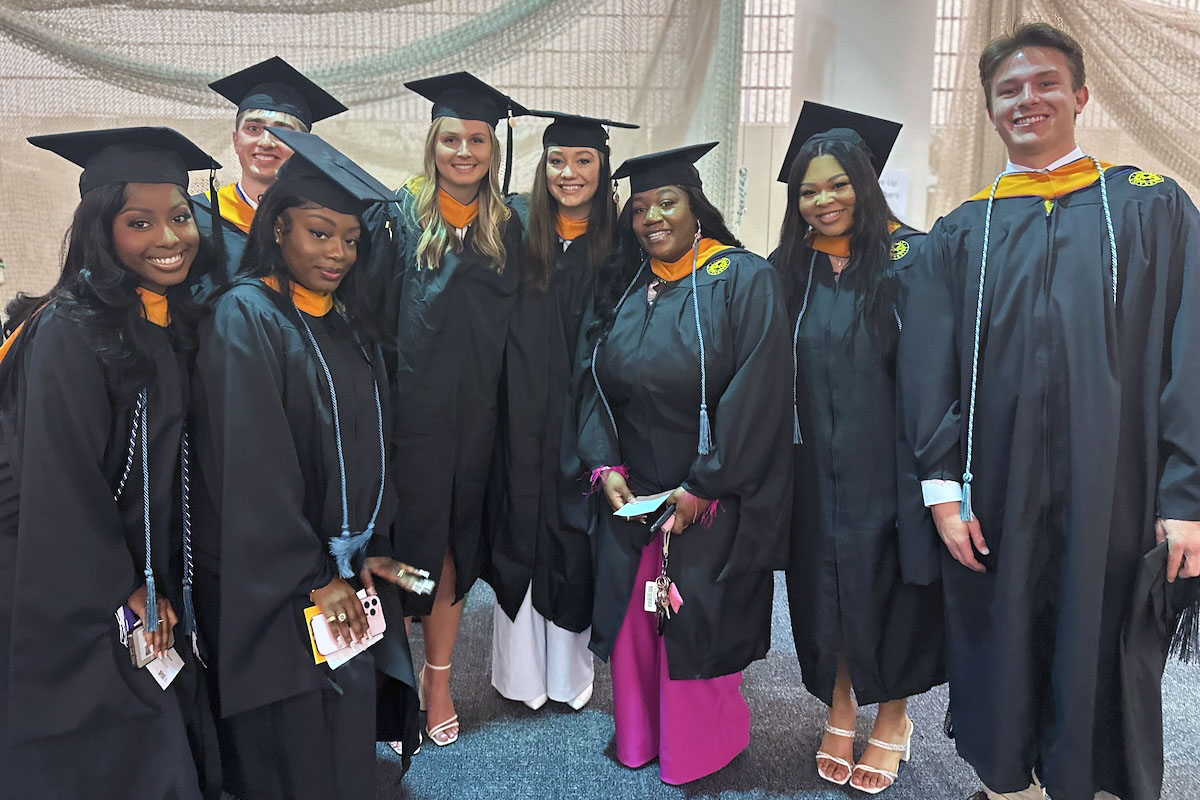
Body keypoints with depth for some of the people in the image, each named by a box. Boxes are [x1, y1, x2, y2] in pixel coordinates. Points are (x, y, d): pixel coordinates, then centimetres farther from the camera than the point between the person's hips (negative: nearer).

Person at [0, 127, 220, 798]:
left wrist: (161, 595, 8)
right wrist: (123, 600, -11)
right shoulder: (70, 333, -20)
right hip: (80, 612, -7)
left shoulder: (174, 325, 4)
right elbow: (58, 490, -19)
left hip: (156, 604, 7)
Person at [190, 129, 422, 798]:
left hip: (349, 574, 7)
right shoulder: (245, 316, -15)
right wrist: (312, 578, -17)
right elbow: (251, 467, -20)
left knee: (349, 740, 15)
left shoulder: (347, 319, 8)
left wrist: (370, 550, 3)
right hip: (275, 588, -7)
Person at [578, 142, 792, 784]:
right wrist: (605, 466, -7)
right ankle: (638, 737, 32)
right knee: (632, 621, 11)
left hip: (712, 499, -5)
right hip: (629, 492, 5)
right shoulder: (622, 285, 8)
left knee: (694, 626, 1)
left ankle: (696, 750, 25)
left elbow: (755, 395, -15)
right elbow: (596, 382, 7)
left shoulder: (744, 280, -8)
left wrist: (703, 488, -17)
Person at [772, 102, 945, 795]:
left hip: (890, 461, -3)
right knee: (827, 586, 12)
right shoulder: (790, 271, 4)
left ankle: (894, 716, 31)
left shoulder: (909, 258, -7)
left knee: (889, 583, 8)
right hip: (816, 468, 3)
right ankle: (840, 707, 33)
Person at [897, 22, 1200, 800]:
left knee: (1098, 648, 8)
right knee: (999, 648, 11)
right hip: (995, 495, 1)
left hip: (1111, 492, -1)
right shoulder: (960, 234, 8)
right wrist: (943, 487, -7)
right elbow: (927, 366, 1)